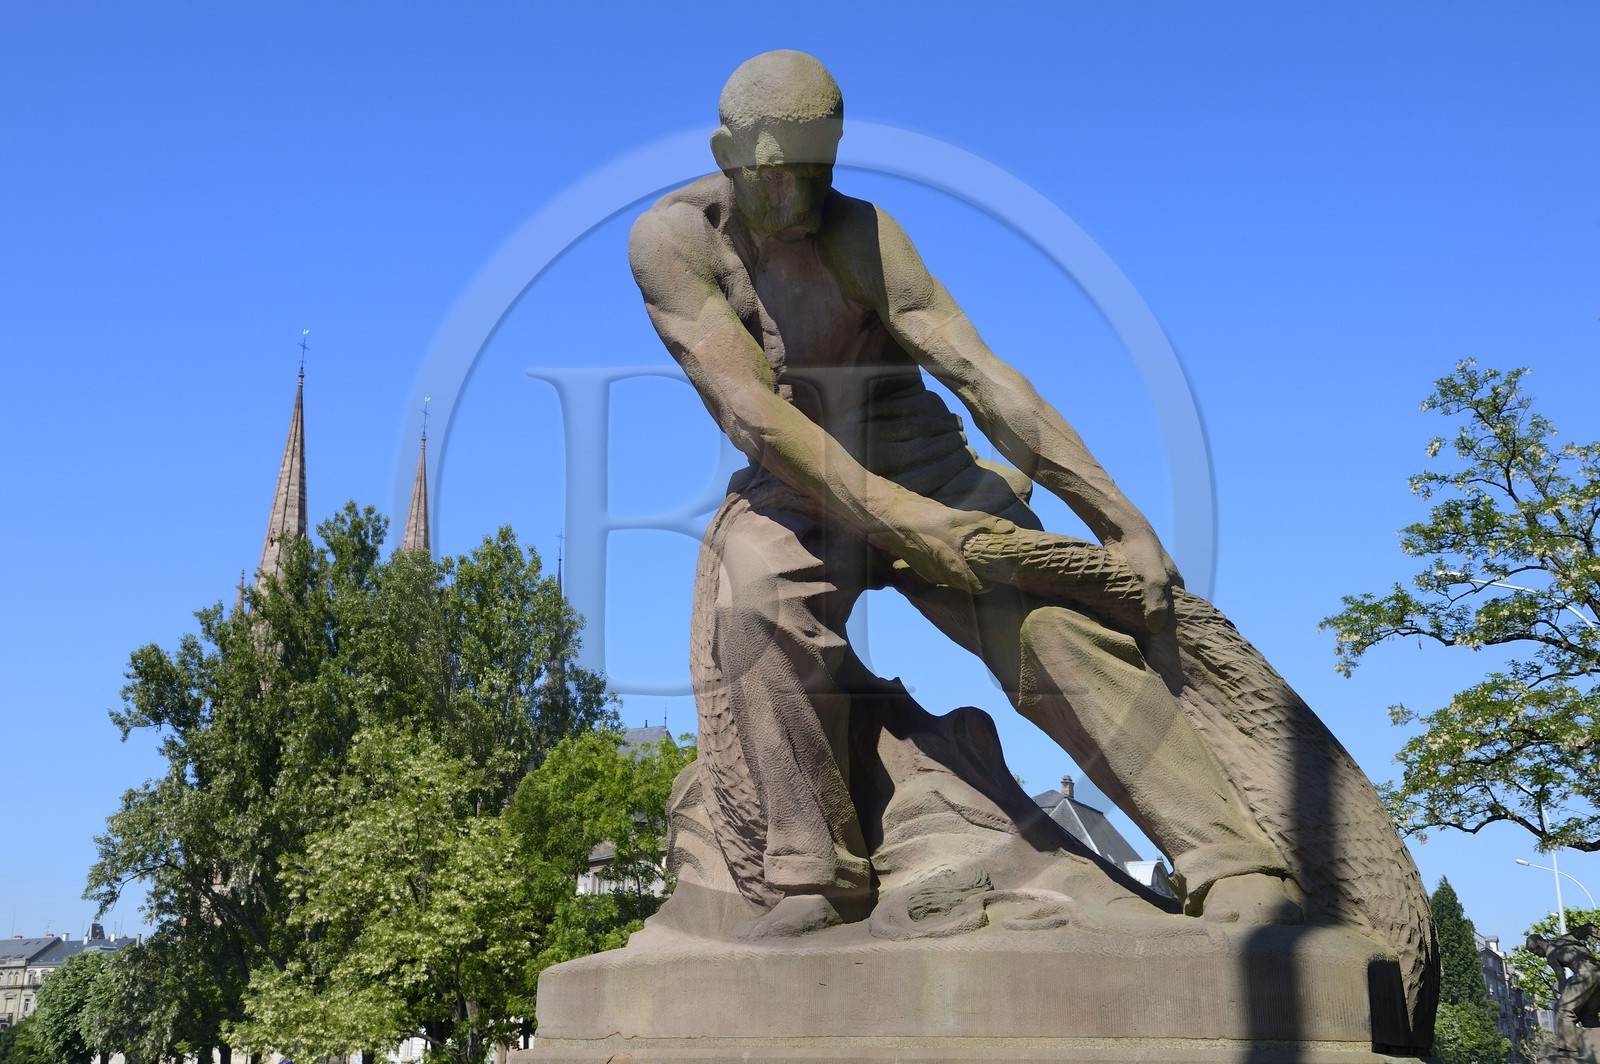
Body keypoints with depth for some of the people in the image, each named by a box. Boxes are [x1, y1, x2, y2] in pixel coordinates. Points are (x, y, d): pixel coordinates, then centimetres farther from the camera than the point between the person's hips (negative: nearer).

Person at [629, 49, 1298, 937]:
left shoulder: (859, 232, -16)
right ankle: (814, 880, -25)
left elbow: (981, 376, -23)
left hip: (924, 469, 0)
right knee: (754, 607, -35)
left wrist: (1119, 520, -29)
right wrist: (895, 519, -32)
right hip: (797, 492, 1)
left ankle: (1236, 874, -30)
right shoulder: (670, 240, -14)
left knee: (1051, 624, -27)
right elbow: (750, 409, -23)